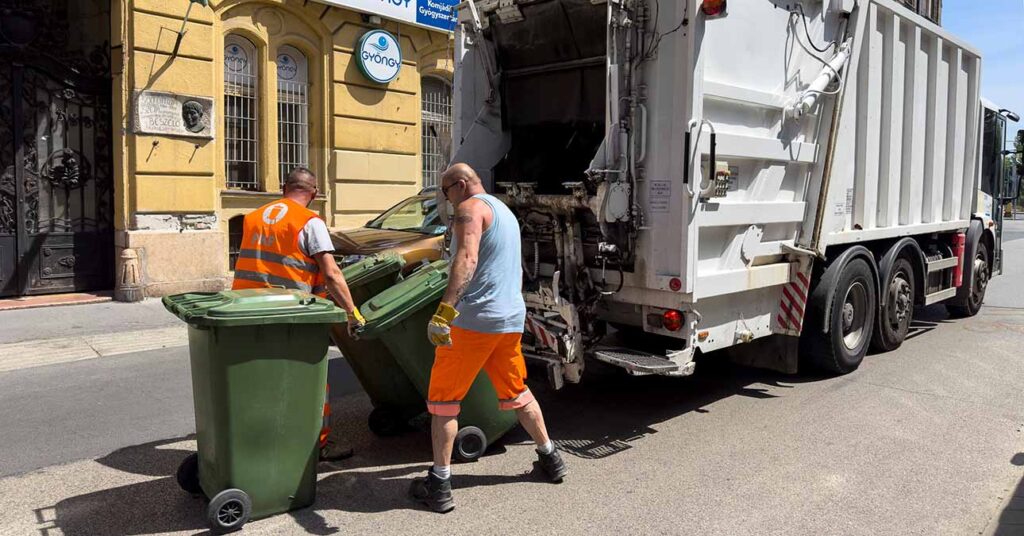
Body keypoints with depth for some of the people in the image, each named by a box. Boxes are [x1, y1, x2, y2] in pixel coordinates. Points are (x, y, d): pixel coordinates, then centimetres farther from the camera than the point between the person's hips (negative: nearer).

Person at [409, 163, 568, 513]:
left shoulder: (471, 207, -8)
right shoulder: (506, 212, 21)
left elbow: (466, 258, -27)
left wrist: (445, 310, -37)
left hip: (474, 319, -9)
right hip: (512, 320, 9)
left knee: (443, 399, 2)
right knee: (516, 393, 24)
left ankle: (439, 485, 5)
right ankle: (550, 458, 34)